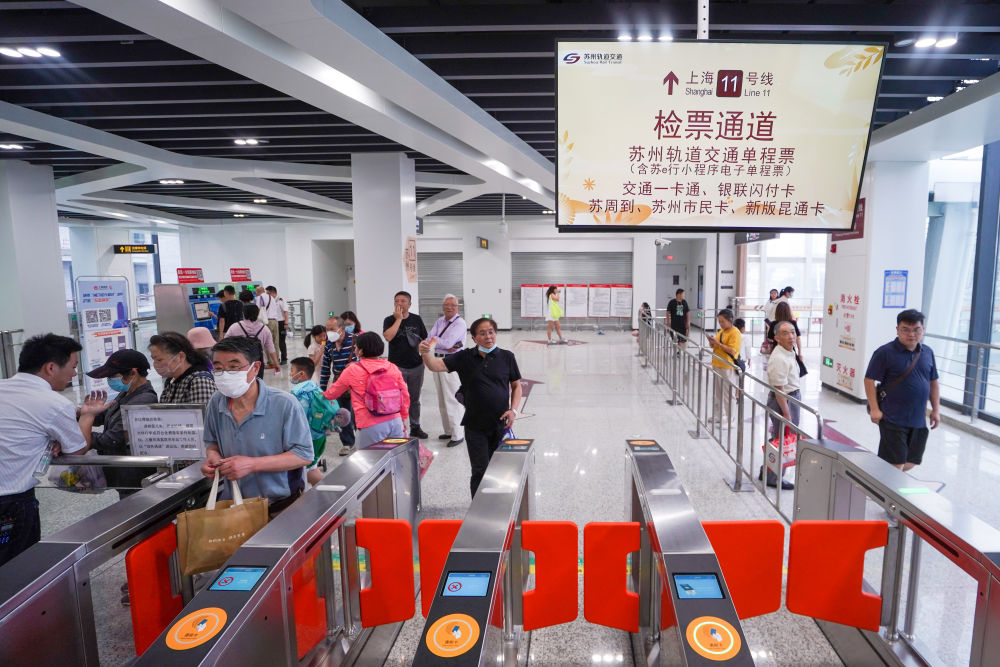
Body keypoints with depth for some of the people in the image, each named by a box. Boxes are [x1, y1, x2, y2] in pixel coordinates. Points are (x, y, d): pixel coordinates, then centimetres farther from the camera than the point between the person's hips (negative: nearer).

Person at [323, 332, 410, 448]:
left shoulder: (352, 370, -1)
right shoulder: (393, 367, 7)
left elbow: (333, 392, 16)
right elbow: (405, 396, 12)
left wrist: (324, 395, 38)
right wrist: (403, 418, 25)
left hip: (371, 427, -4)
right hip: (395, 421, 4)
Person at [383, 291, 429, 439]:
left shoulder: (416, 319, 7)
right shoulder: (390, 320, -2)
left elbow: (425, 338, 14)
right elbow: (388, 336, -21)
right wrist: (398, 319, -17)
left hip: (416, 365, 3)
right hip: (397, 366, -3)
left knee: (414, 399, 14)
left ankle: (415, 427, 26)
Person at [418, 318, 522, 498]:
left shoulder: (506, 357, 1)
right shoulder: (464, 357, -1)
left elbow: (516, 386, 8)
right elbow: (437, 366, -10)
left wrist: (513, 410, -6)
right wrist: (426, 354, -31)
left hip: (501, 424, 1)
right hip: (475, 426, -1)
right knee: (480, 471, 1)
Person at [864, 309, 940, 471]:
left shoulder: (927, 353, 9)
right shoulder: (885, 353, -10)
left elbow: (933, 383, 17)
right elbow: (869, 380, -10)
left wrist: (936, 410, 13)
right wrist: (874, 409, -15)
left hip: (919, 420, 6)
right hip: (893, 420, -6)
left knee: (912, 461, 16)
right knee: (895, 464, -3)